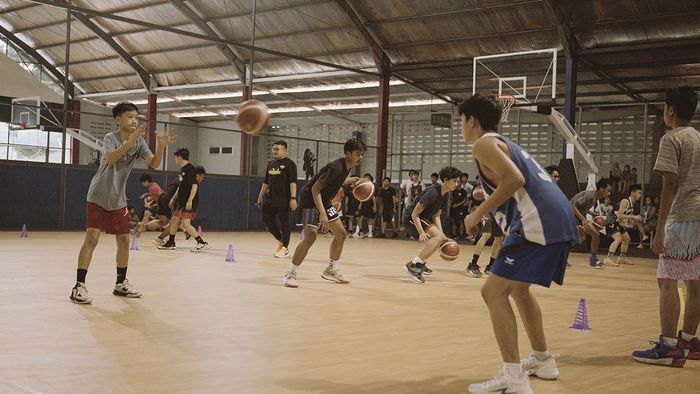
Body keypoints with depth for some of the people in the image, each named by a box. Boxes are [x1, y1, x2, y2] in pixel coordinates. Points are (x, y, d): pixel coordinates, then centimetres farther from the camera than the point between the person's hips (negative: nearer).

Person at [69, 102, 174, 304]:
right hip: (98, 197, -6)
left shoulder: (139, 142, -1)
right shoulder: (111, 137, -16)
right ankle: (79, 286, -10)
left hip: (118, 200, 6)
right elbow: (110, 159, -35)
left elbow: (154, 164, -11)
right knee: (91, 238, -14)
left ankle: (121, 283, 20)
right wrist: (130, 141, -48)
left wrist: (161, 146, -29)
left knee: (124, 240, 6)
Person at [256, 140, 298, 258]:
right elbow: (266, 182, 21)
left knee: (284, 223, -1)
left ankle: (284, 247, 11)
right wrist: (260, 197, 20)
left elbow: (293, 182, -13)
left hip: (283, 200, -7)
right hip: (270, 198, 7)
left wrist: (293, 198, -21)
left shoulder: (289, 164, -6)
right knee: (267, 220, 6)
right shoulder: (271, 164, 15)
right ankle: (280, 241, 25)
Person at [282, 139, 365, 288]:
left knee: (341, 234, 10)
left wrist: (351, 180, 18)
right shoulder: (336, 168, -26)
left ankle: (332, 270, 23)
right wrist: (322, 213, -34)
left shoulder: (346, 167, 2)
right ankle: (290, 274, -10)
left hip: (324, 201, 10)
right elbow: (315, 189, -28)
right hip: (311, 199, -10)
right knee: (310, 237, -20)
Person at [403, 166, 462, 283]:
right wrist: (421, 233, -30)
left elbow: (436, 216, 10)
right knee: (438, 237, -25)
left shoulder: (444, 195, 5)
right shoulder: (432, 193, -24)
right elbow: (415, 214, -24)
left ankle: (420, 263, 28)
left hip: (424, 218, 10)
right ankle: (413, 265, -26)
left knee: (442, 238, 20)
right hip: (411, 218, -10)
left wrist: (441, 233, -3)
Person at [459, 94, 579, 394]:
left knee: (494, 291, -8)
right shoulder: (506, 143, 28)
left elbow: (514, 180, -17)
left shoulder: (483, 143, -1)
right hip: (559, 220, 10)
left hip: (538, 223, -10)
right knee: (518, 287, 26)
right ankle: (542, 360, 34)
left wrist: (478, 214, -9)